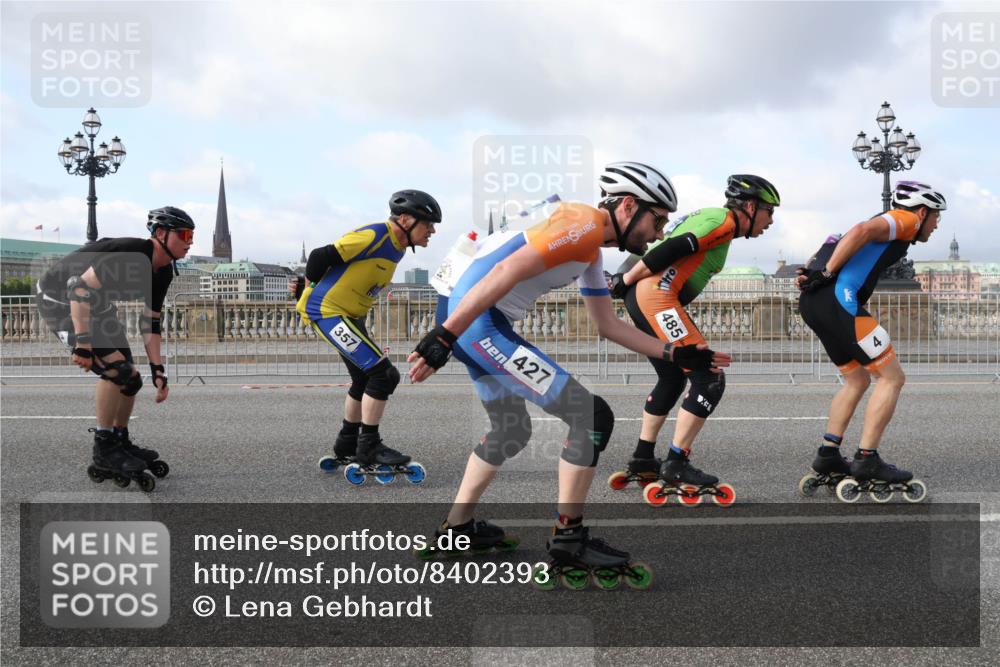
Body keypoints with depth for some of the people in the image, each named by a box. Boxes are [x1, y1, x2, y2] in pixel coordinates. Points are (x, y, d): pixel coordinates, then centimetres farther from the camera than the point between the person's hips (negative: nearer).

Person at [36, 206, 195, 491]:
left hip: (95, 305, 9)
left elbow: (149, 323, 1)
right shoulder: (129, 253, -31)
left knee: (129, 379, 6)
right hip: (59, 299, -9)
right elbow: (79, 287, -35)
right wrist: (83, 344, -37)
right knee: (114, 366, -22)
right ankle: (104, 451, -11)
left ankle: (120, 442, 24)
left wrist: (158, 371, -5)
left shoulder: (162, 272, -4)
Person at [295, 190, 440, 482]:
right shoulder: (374, 236, -22)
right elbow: (320, 257, -21)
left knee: (365, 380, 19)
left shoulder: (396, 247, 8)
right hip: (327, 311, -10)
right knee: (383, 373, -15)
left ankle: (346, 447, 33)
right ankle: (369, 450, -7)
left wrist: (308, 290, 17)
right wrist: (309, 290, -4)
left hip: (351, 316, 10)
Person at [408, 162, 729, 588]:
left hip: (470, 319, 11)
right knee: (592, 417, -9)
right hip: (470, 318, -11)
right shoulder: (583, 223, -12)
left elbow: (608, 325, 25)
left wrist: (674, 354, 23)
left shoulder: (591, 250, 20)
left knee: (511, 431, 27)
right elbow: (505, 273, -22)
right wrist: (443, 337, -26)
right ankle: (568, 537, 3)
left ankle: (456, 529, 37)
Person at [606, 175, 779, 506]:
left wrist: (626, 280, 15)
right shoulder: (724, 221, -6)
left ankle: (642, 460, 28)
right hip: (657, 297, -11)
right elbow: (672, 250, -16)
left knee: (672, 378, 22)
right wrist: (626, 280, -11)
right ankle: (676, 466, -7)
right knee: (709, 379, -9)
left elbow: (668, 250, 20)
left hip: (641, 296, 11)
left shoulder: (709, 216, 24)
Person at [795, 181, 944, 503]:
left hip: (813, 304, 10)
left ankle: (828, 455, 17)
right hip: (838, 299, -10)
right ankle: (866, 461, -2)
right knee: (892, 377, -2)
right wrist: (826, 273, -14)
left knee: (858, 380, 19)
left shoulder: (889, 226, 31)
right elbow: (861, 230, -16)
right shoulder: (906, 219, 4)